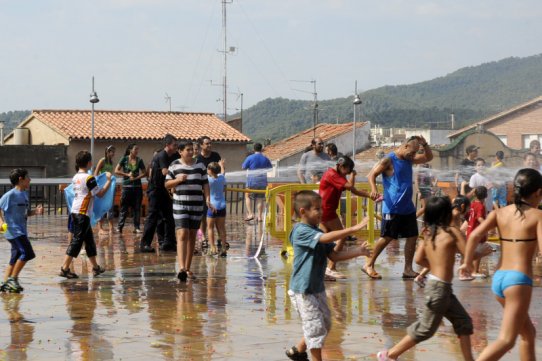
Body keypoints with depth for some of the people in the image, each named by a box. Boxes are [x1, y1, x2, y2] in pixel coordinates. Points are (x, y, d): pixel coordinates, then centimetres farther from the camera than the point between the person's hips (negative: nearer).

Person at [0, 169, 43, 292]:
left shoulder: (25, 194, 14)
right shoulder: (10, 195, -12)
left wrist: (35, 211, 4)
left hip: (21, 232, 9)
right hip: (13, 230, -9)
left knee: (16, 258, 10)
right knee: (27, 252, -16)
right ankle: (13, 278, -8)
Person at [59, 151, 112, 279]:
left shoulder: (75, 177, 11)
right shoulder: (89, 178, -13)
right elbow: (100, 194, -10)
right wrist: (108, 181, 0)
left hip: (75, 212, 9)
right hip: (83, 213, -9)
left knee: (89, 239, 17)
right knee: (77, 240, -6)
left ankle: (95, 267, 26)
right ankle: (65, 268, -8)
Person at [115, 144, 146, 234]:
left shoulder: (139, 160, 5)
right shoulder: (124, 159, 0)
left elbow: (144, 173, 6)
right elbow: (116, 171, -2)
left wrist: (136, 177, -9)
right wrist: (127, 175, -10)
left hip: (137, 186, 2)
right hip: (126, 186, -2)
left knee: (137, 208, 2)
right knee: (124, 208, -1)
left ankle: (136, 227, 6)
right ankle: (119, 227, 4)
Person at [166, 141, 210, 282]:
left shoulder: (200, 166, 7)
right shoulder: (174, 166, 1)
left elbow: (205, 184, 9)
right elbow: (167, 184, 5)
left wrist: (207, 198, -5)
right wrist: (177, 180, -14)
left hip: (197, 205, 3)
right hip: (180, 205, -3)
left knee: (192, 236, 9)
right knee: (182, 235, -15)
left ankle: (187, 268, 19)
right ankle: (181, 268, -25)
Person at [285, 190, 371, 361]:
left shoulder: (317, 233, 9)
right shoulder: (301, 231, -19)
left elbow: (334, 255, 6)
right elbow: (327, 238, -32)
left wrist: (358, 251, -7)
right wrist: (354, 228, -34)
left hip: (317, 288, 9)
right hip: (303, 290, -9)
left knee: (325, 324, 18)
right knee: (316, 328, -4)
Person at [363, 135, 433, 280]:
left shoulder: (409, 159, 13)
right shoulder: (389, 160, -10)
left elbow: (428, 158, 22)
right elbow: (371, 175, -14)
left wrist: (424, 144, 4)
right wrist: (374, 189, -32)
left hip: (408, 207, 8)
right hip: (392, 208, -8)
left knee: (412, 236, 4)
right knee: (387, 238, -5)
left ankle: (408, 269, 11)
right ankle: (369, 265, 7)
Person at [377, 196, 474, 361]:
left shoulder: (428, 234, 6)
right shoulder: (452, 232, -13)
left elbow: (419, 259, 4)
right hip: (439, 287, -8)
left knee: (463, 321, 15)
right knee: (425, 329, 2)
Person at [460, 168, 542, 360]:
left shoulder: (500, 212, 9)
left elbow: (474, 236, -2)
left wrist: (467, 263, 9)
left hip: (498, 278, 7)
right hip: (518, 280, -7)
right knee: (506, 340, -10)